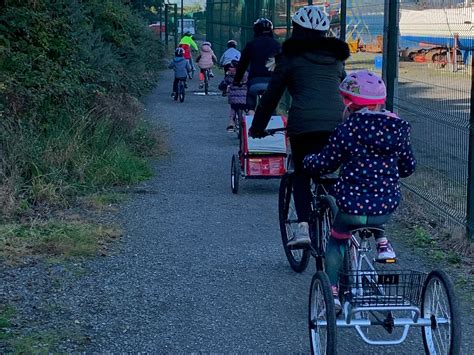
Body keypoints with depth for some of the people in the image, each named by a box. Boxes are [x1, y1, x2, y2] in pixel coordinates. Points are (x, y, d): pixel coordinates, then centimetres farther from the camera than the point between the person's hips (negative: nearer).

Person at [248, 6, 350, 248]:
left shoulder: (291, 56, 11)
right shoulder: (336, 56, 22)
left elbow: (272, 94, 12)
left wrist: (257, 127, 21)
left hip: (304, 122, -3)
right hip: (337, 122, 3)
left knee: (301, 174, 13)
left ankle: (303, 227, -2)